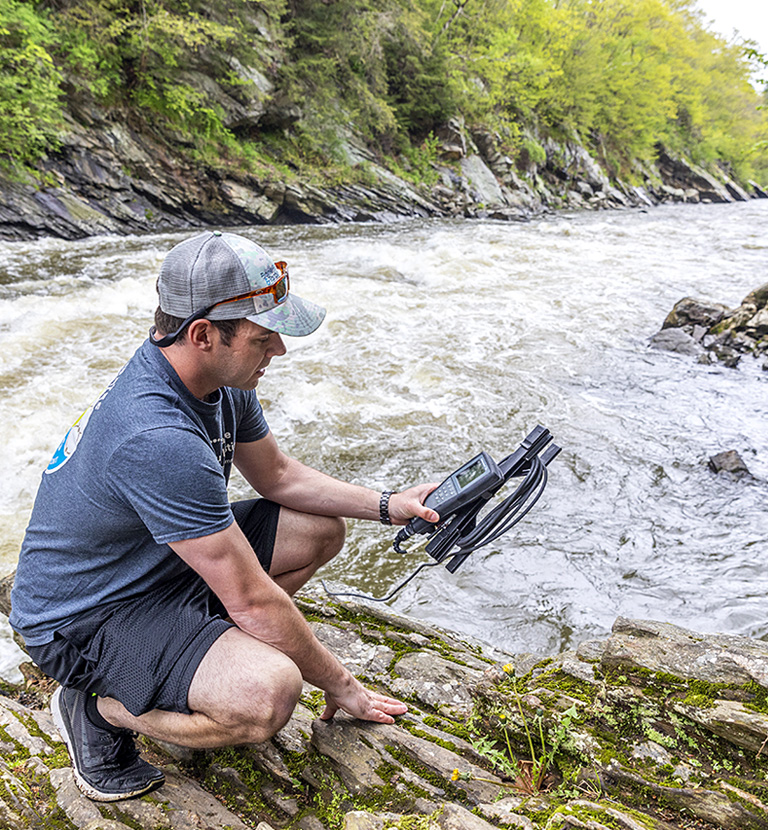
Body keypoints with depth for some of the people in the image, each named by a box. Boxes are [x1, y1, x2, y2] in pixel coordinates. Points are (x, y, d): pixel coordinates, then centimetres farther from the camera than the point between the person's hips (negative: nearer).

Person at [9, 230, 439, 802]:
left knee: (319, 530, 5)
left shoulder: (223, 379, -7)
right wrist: (339, 685, -14)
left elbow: (279, 476, 8)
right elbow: (253, 601, -29)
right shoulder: (158, 438, -35)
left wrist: (387, 506, -1)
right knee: (268, 695, -30)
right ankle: (100, 707, -3)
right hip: (83, 618, -9)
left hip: (158, 561, 9)